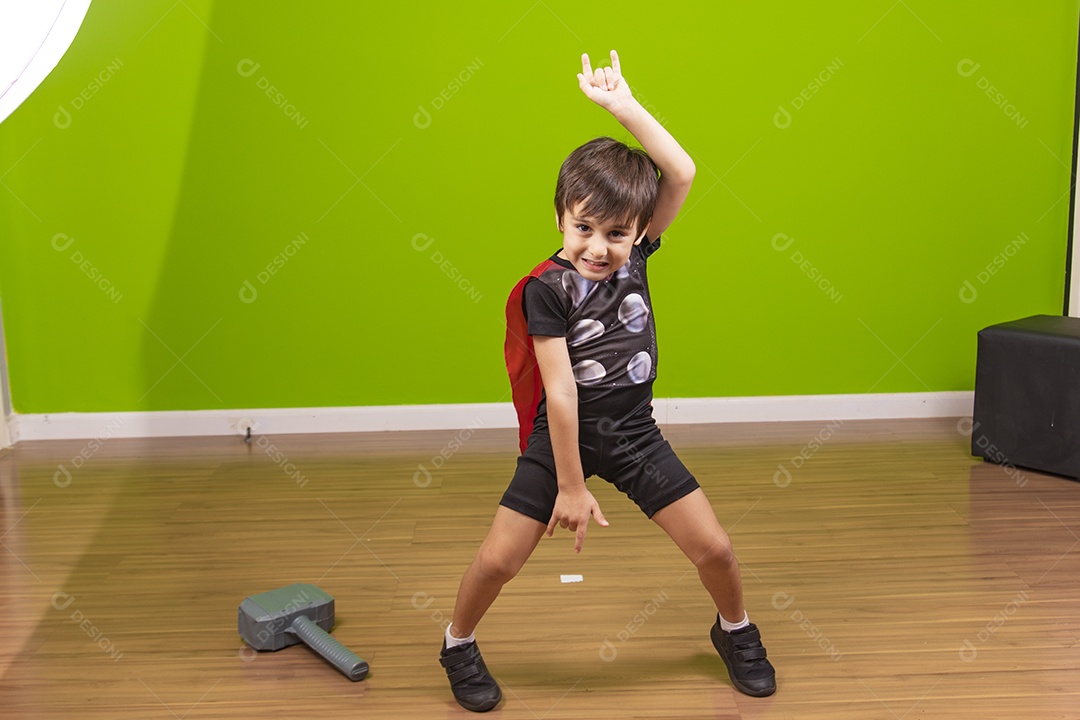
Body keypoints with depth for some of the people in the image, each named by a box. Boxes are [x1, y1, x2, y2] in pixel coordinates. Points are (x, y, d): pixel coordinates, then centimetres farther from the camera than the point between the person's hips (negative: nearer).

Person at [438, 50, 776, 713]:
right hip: (563, 437, -3)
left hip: (635, 433, 3)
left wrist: (624, 104, -20)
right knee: (498, 561, -3)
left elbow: (683, 174, -18)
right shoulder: (546, 289, -19)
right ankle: (459, 644, 27)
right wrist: (570, 485, -18)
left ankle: (736, 631, 35)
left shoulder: (634, 257, -7)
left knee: (714, 548, 3)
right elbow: (559, 393, -20)